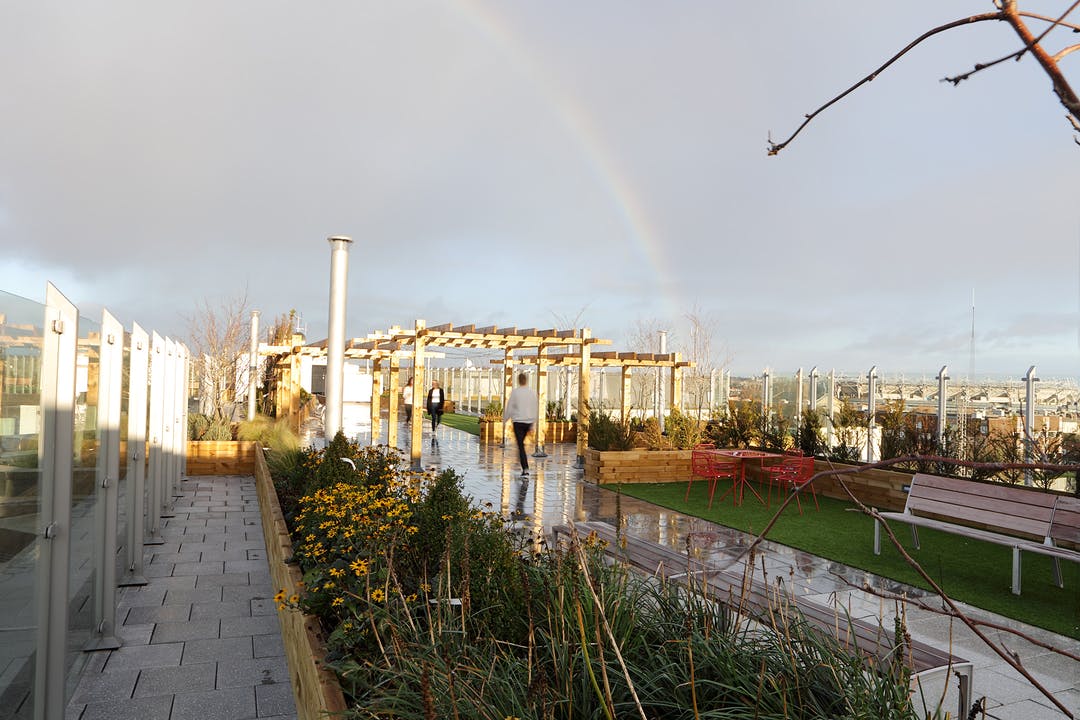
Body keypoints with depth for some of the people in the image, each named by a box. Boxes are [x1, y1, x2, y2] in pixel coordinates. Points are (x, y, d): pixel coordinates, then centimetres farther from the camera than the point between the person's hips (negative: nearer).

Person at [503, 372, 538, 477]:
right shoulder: (532, 392, 3)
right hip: (529, 421, 4)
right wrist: (533, 424, 16)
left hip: (518, 421, -4)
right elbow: (535, 408, 8)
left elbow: (509, 408, -5)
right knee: (522, 442, 22)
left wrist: (505, 419, 11)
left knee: (520, 445, -3)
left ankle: (525, 469, -11)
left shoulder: (515, 392, -8)